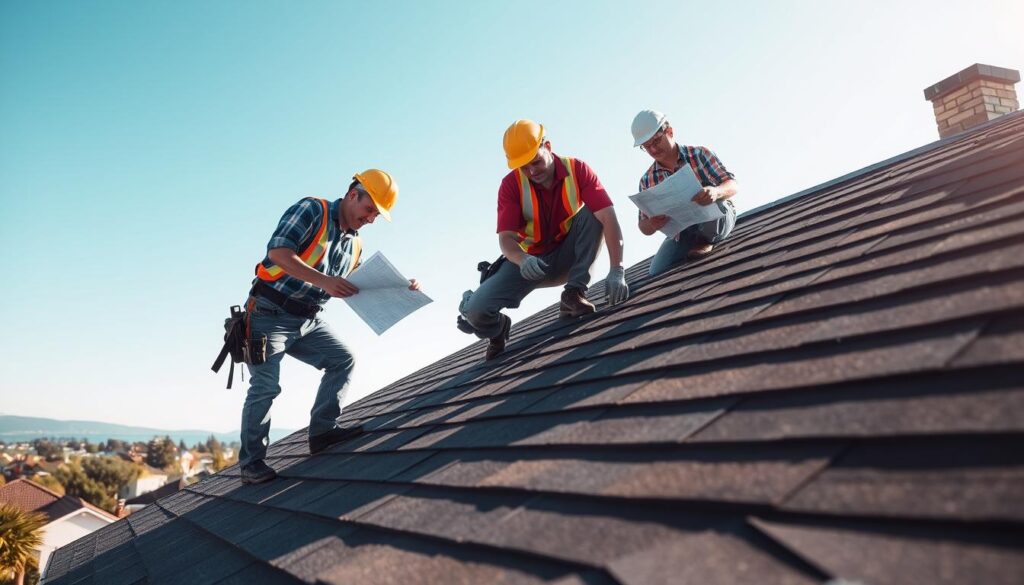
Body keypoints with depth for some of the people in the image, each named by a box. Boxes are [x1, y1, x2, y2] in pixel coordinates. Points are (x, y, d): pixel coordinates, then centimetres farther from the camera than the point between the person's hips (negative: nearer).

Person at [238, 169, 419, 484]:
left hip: (308, 320, 8)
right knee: (265, 387, -8)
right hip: (270, 313, -7)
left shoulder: (355, 245, 12)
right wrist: (325, 281, -31)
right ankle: (251, 463, 2)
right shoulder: (312, 210, -10)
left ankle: (322, 431, 5)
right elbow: (278, 252, -22)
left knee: (342, 360, -1)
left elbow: (358, 292, 16)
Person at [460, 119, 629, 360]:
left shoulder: (577, 169, -17)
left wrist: (617, 271, -39)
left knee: (592, 213, -28)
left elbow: (608, 217, -27)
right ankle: (499, 328, 16)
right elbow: (506, 238, -21)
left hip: (568, 256, 1)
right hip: (531, 261, 0)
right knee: (475, 311, -23)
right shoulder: (511, 184, -16)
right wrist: (523, 260, -46)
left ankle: (574, 294, -18)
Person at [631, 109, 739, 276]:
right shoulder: (647, 180, -2)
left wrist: (716, 192, -39)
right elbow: (645, 227, -1)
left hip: (716, 220, -2)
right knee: (657, 272, -21)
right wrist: (652, 225, -28)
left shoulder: (699, 155, -9)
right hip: (680, 234, 3)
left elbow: (733, 185, -14)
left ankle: (705, 241, -5)